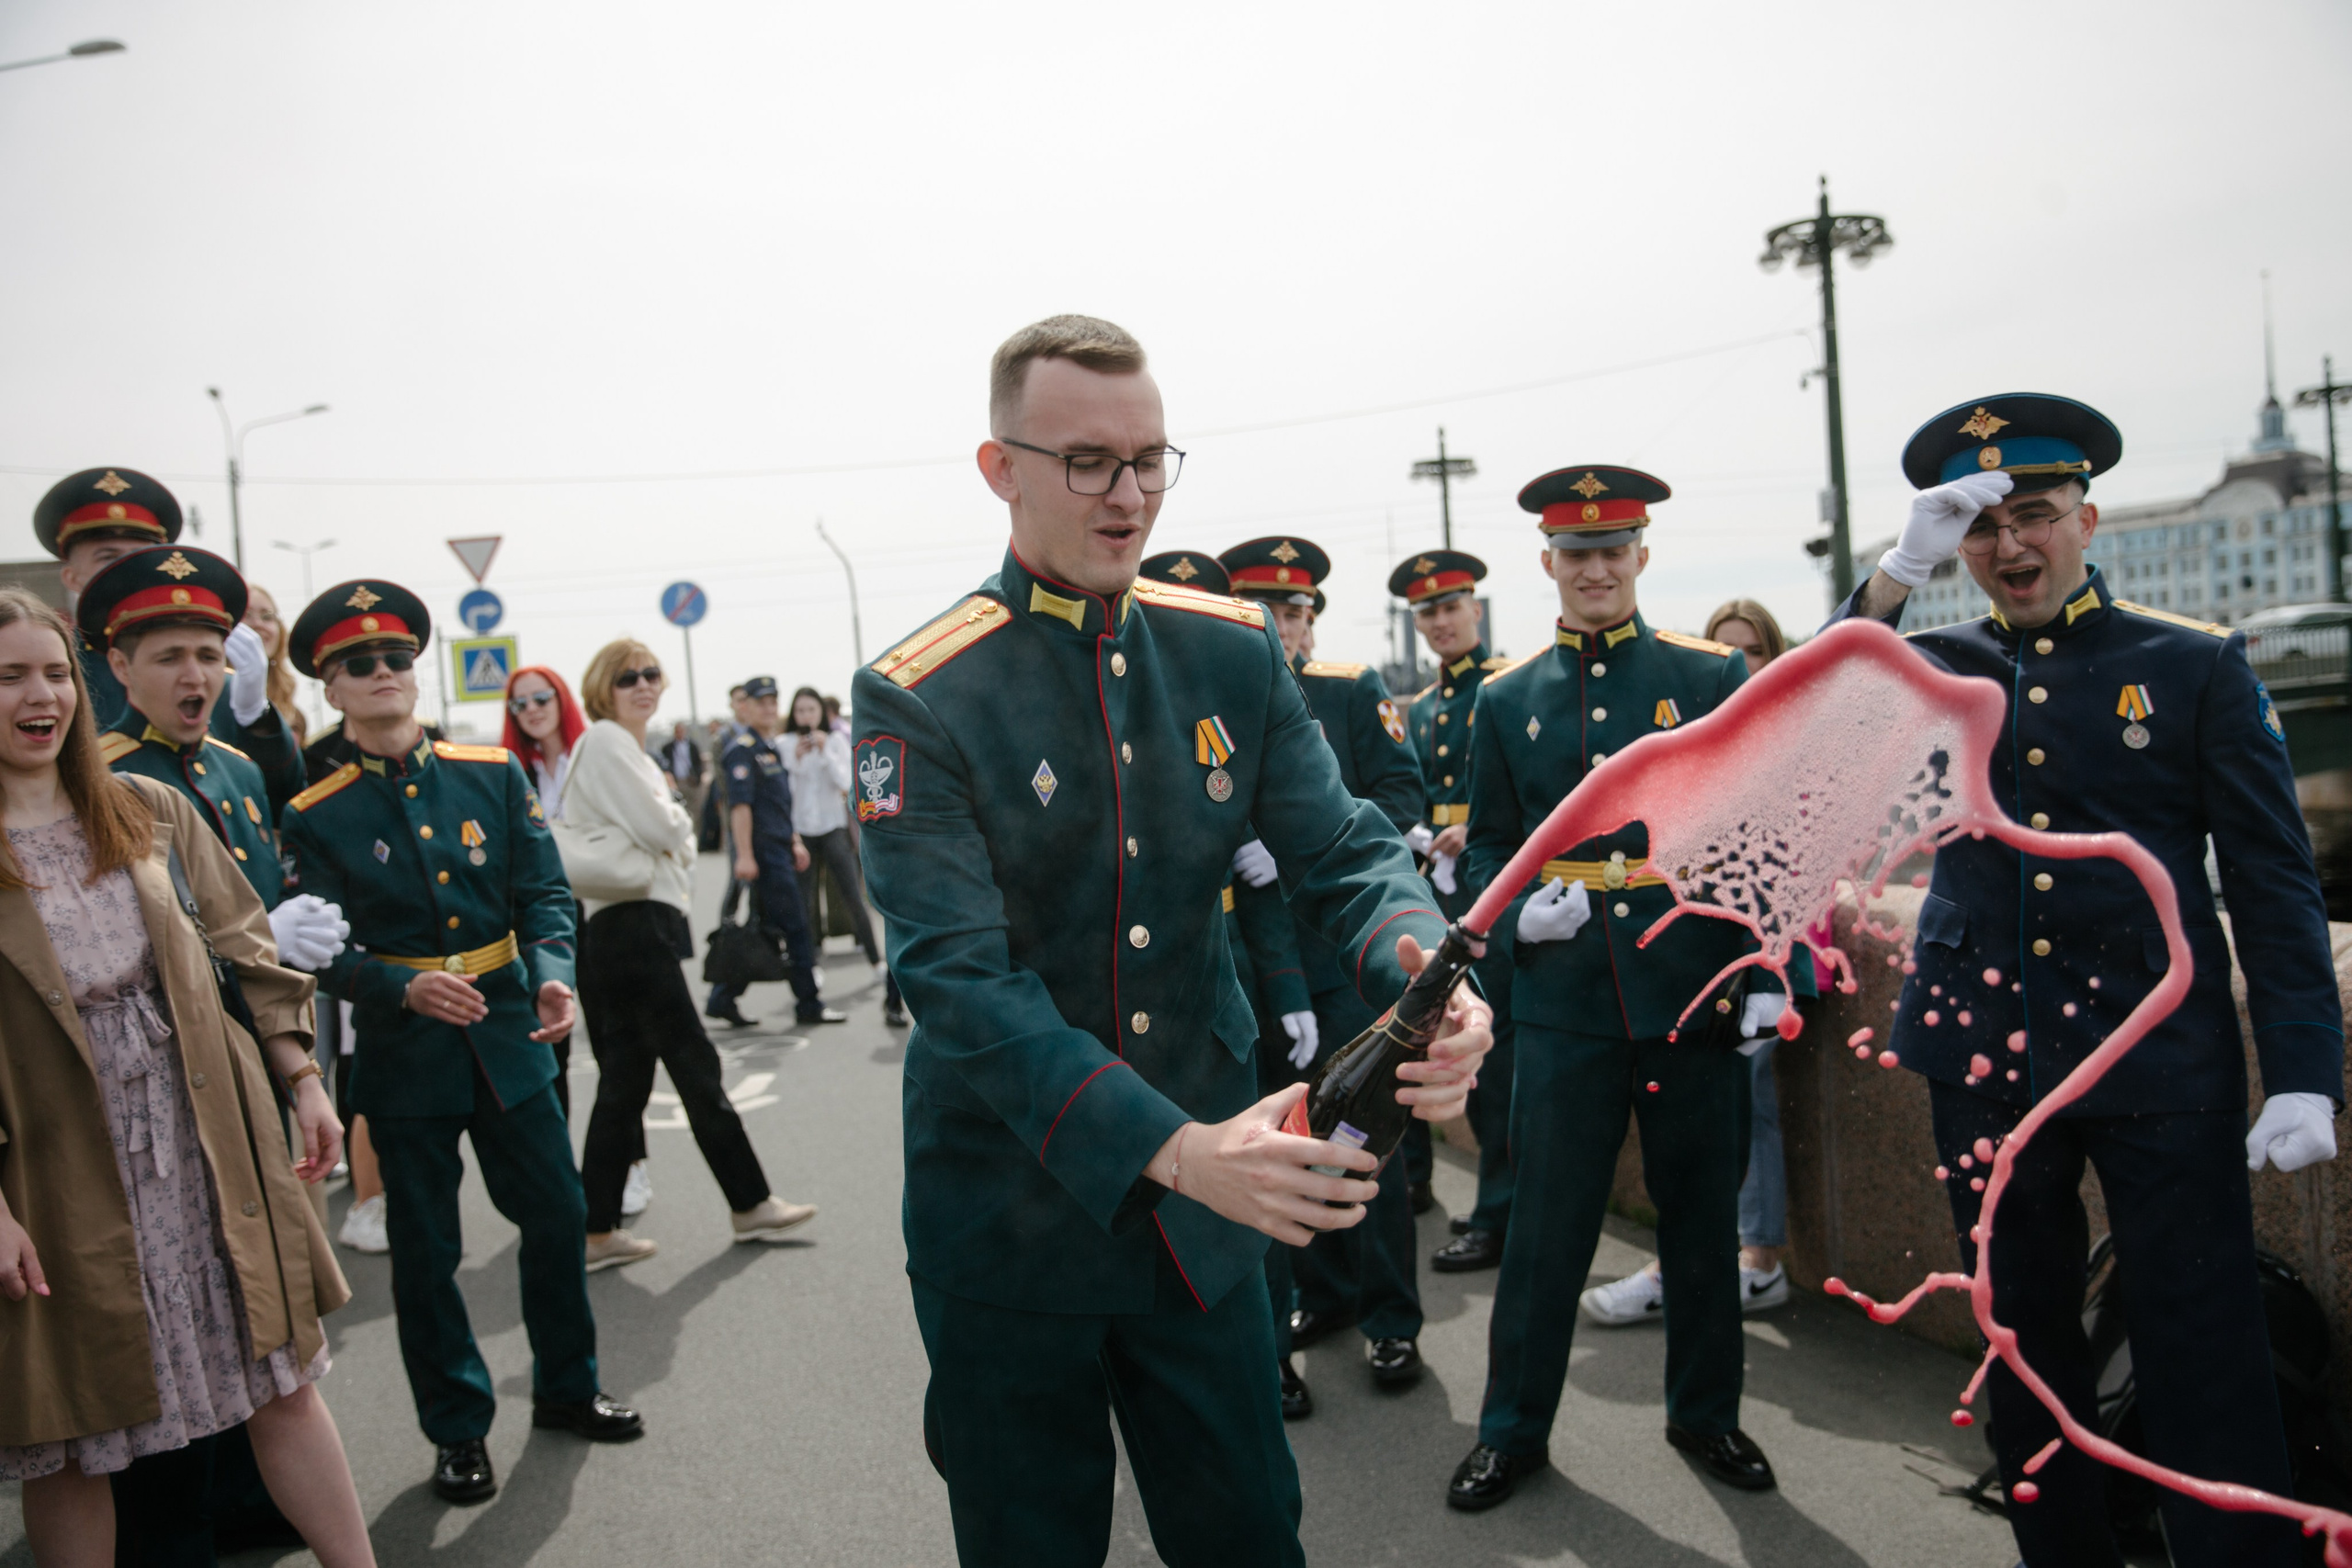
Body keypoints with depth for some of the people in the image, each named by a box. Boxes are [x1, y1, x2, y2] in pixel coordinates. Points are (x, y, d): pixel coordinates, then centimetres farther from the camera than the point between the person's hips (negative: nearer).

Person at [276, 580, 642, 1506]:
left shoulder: (494, 774, 2)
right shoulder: (315, 818, -5)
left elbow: (543, 891, 0)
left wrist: (552, 972, -19)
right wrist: (405, 988, -27)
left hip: (508, 1037, 3)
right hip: (402, 1053, -2)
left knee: (557, 1214, 10)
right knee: (425, 1248, 8)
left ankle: (566, 1388, 31)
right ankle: (457, 1430, 25)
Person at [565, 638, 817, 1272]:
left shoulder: (628, 747, 22)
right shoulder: (604, 741, -8)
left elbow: (664, 833, 20)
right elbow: (658, 827, -16)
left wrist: (670, 828, 0)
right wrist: (678, 820, 4)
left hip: (639, 927, 10)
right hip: (633, 926, -10)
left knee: (624, 1082, 10)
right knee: (695, 1067, -3)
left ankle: (598, 1233, 13)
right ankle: (751, 1206, 7)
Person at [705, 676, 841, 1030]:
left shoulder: (771, 747, 19)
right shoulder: (742, 749, -11)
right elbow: (740, 805, -18)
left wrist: (795, 842, 24)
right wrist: (744, 855, -23)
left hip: (778, 851, 9)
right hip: (761, 852, -9)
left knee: (764, 928, 10)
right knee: (794, 926, -5)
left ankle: (722, 1000, 15)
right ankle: (808, 1004, 2)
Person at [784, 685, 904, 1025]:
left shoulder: (836, 739, 2)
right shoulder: (785, 745, 1)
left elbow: (846, 782, -6)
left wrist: (825, 751, -15)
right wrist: (796, 758, -16)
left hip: (832, 828, 0)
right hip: (799, 830, 0)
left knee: (854, 899, -2)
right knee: (803, 904, 2)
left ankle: (878, 962, 6)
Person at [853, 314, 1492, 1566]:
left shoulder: (1235, 653, 1)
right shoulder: (918, 699, -14)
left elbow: (1346, 854, -3)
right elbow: (959, 979, -22)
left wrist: (1428, 983, -27)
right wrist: (1175, 1151, -34)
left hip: (1206, 1222, 4)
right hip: (1013, 1226, -3)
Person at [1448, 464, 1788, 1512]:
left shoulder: (1714, 677, 2)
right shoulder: (1506, 700, 5)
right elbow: (1486, 846, 10)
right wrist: (1516, 913, -10)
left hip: (1695, 992, 0)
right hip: (1565, 1002, 0)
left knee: (1703, 1216, 13)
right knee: (1545, 1225, 6)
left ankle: (1705, 1414, 33)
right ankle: (1513, 1429, 23)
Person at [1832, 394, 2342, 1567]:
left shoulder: (2198, 666, 2)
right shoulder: (1939, 669, 7)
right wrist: (1898, 571, -19)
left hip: (2161, 1061, -2)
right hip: (1984, 1055, 3)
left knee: (2204, 1360, 0)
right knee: (2025, 1338, 14)